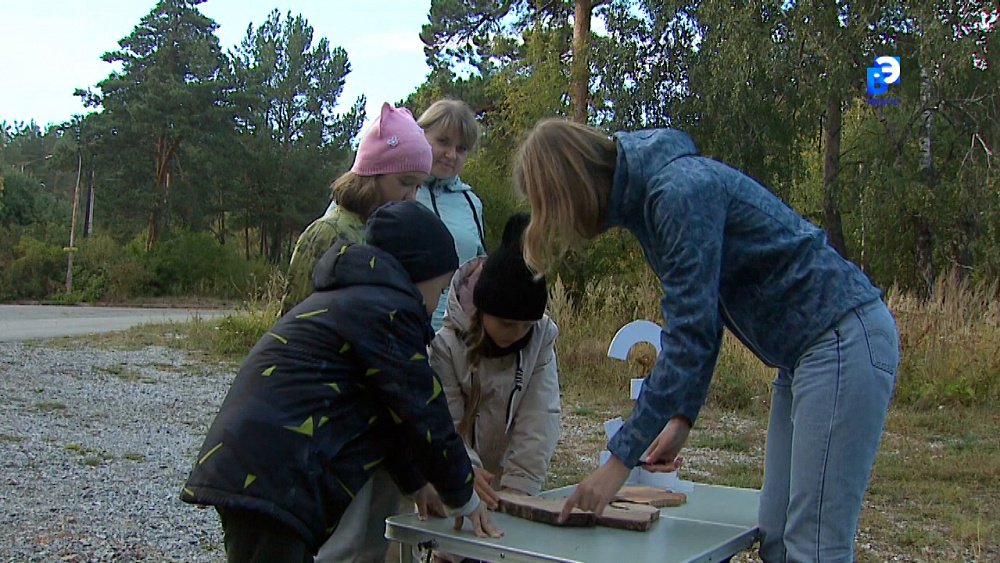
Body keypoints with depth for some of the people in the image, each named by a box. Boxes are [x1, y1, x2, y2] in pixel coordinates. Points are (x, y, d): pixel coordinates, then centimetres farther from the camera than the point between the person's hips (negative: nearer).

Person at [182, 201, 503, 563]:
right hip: (267, 481, -11)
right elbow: (422, 414, -7)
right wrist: (463, 499, 6)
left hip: (247, 471, 11)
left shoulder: (351, 296, 24)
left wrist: (416, 483, 32)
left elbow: (386, 415, 28)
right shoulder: (386, 308, -9)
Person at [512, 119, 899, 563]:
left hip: (845, 338, -9)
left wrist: (620, 458, -18)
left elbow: (690, 336, -23)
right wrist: (682, 417, 10)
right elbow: (699, 322, 15)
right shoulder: (645, 199, 8)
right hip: (806, 350, 9)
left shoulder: (681, 192, -21)